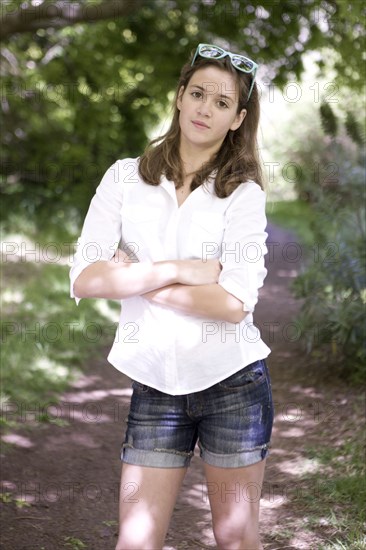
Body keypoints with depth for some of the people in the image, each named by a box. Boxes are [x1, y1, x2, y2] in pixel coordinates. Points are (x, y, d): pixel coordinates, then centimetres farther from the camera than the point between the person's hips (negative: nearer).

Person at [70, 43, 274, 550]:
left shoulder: (244, 194, -2)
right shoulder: (125, 178, 3)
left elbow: (235, 302, -15)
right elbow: (84, 280, -8)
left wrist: (134, 278, -12)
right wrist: (179, 270, -15)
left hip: (232, 381, -1)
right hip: (155, 385, 1)